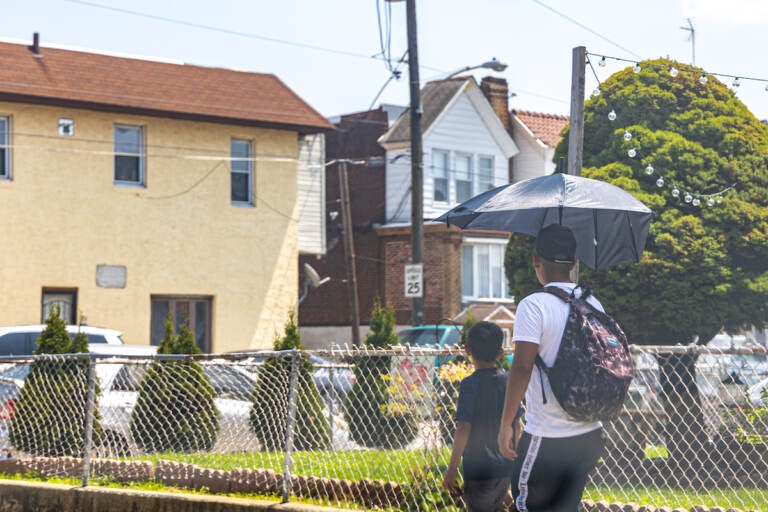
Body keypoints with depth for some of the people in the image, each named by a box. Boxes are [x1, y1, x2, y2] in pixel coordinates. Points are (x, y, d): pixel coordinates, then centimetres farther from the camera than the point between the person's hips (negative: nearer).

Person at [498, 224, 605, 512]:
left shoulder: (534, 306, -12)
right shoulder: (594, 305, 9)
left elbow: (522, 367, -18)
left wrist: (506, 424, -13)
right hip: (590, 435, 7)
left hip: (547, 440, -7)